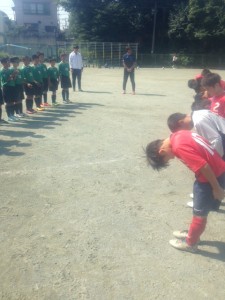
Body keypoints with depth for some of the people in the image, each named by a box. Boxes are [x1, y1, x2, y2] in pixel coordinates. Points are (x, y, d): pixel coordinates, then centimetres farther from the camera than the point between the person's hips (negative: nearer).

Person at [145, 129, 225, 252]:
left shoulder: (179, 147, -27)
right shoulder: (178, 135, 2)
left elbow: (204, 167, -26)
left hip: (212, 176, -9)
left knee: (199, 213, 9)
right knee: (199, 209, 24)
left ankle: (190, 243, 28)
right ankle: (193, 234, 42)